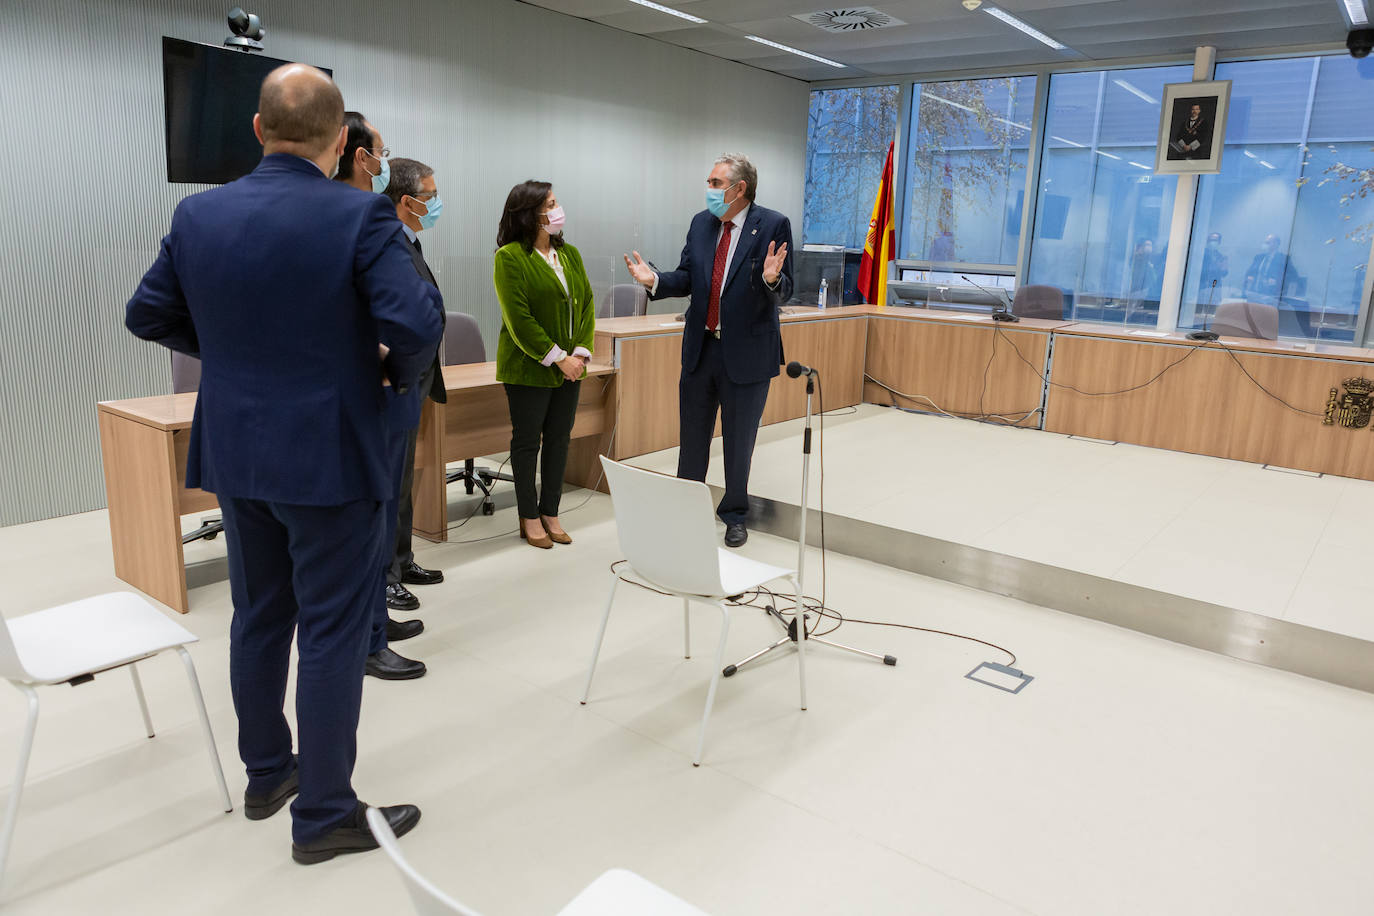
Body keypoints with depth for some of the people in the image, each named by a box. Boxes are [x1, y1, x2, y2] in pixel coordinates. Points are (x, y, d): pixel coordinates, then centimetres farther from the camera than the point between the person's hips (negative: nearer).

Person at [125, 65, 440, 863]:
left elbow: (147, 314, 9)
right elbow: (416, 323, -23)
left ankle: (268, 773, 37)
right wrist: (400, 371, -3)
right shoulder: (361, 215, -15)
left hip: (235, 453, 6)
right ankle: (324, 814, 16)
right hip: (330, 457, -6)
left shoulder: (198, 214, 2)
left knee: (259, 616, 20)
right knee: (333, 632, 5)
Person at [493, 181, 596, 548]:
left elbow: (587, 304, 8)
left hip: (569, 367, 6)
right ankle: (529, 518, 17)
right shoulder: (510, 257, -11)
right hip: (529, 368, -6)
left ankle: (550, 513, 23)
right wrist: (557, 358, -17)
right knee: (527, 441, 5)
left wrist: (580, 353, -5)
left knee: (559, 440, 11)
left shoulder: (569, 253, 10)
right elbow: (519, 318, -17)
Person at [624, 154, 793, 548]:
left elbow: (783, 293, -13)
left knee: (739, 441, 11)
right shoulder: (700, 223, 5)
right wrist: (655, 280, -12)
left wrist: (771, 280, -35)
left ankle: (735, 515, 30)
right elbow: (687, 278, 7)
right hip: (700, 348, 5)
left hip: (747, 352, -4)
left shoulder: (773, 225, -10)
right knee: (692, 437, 15)